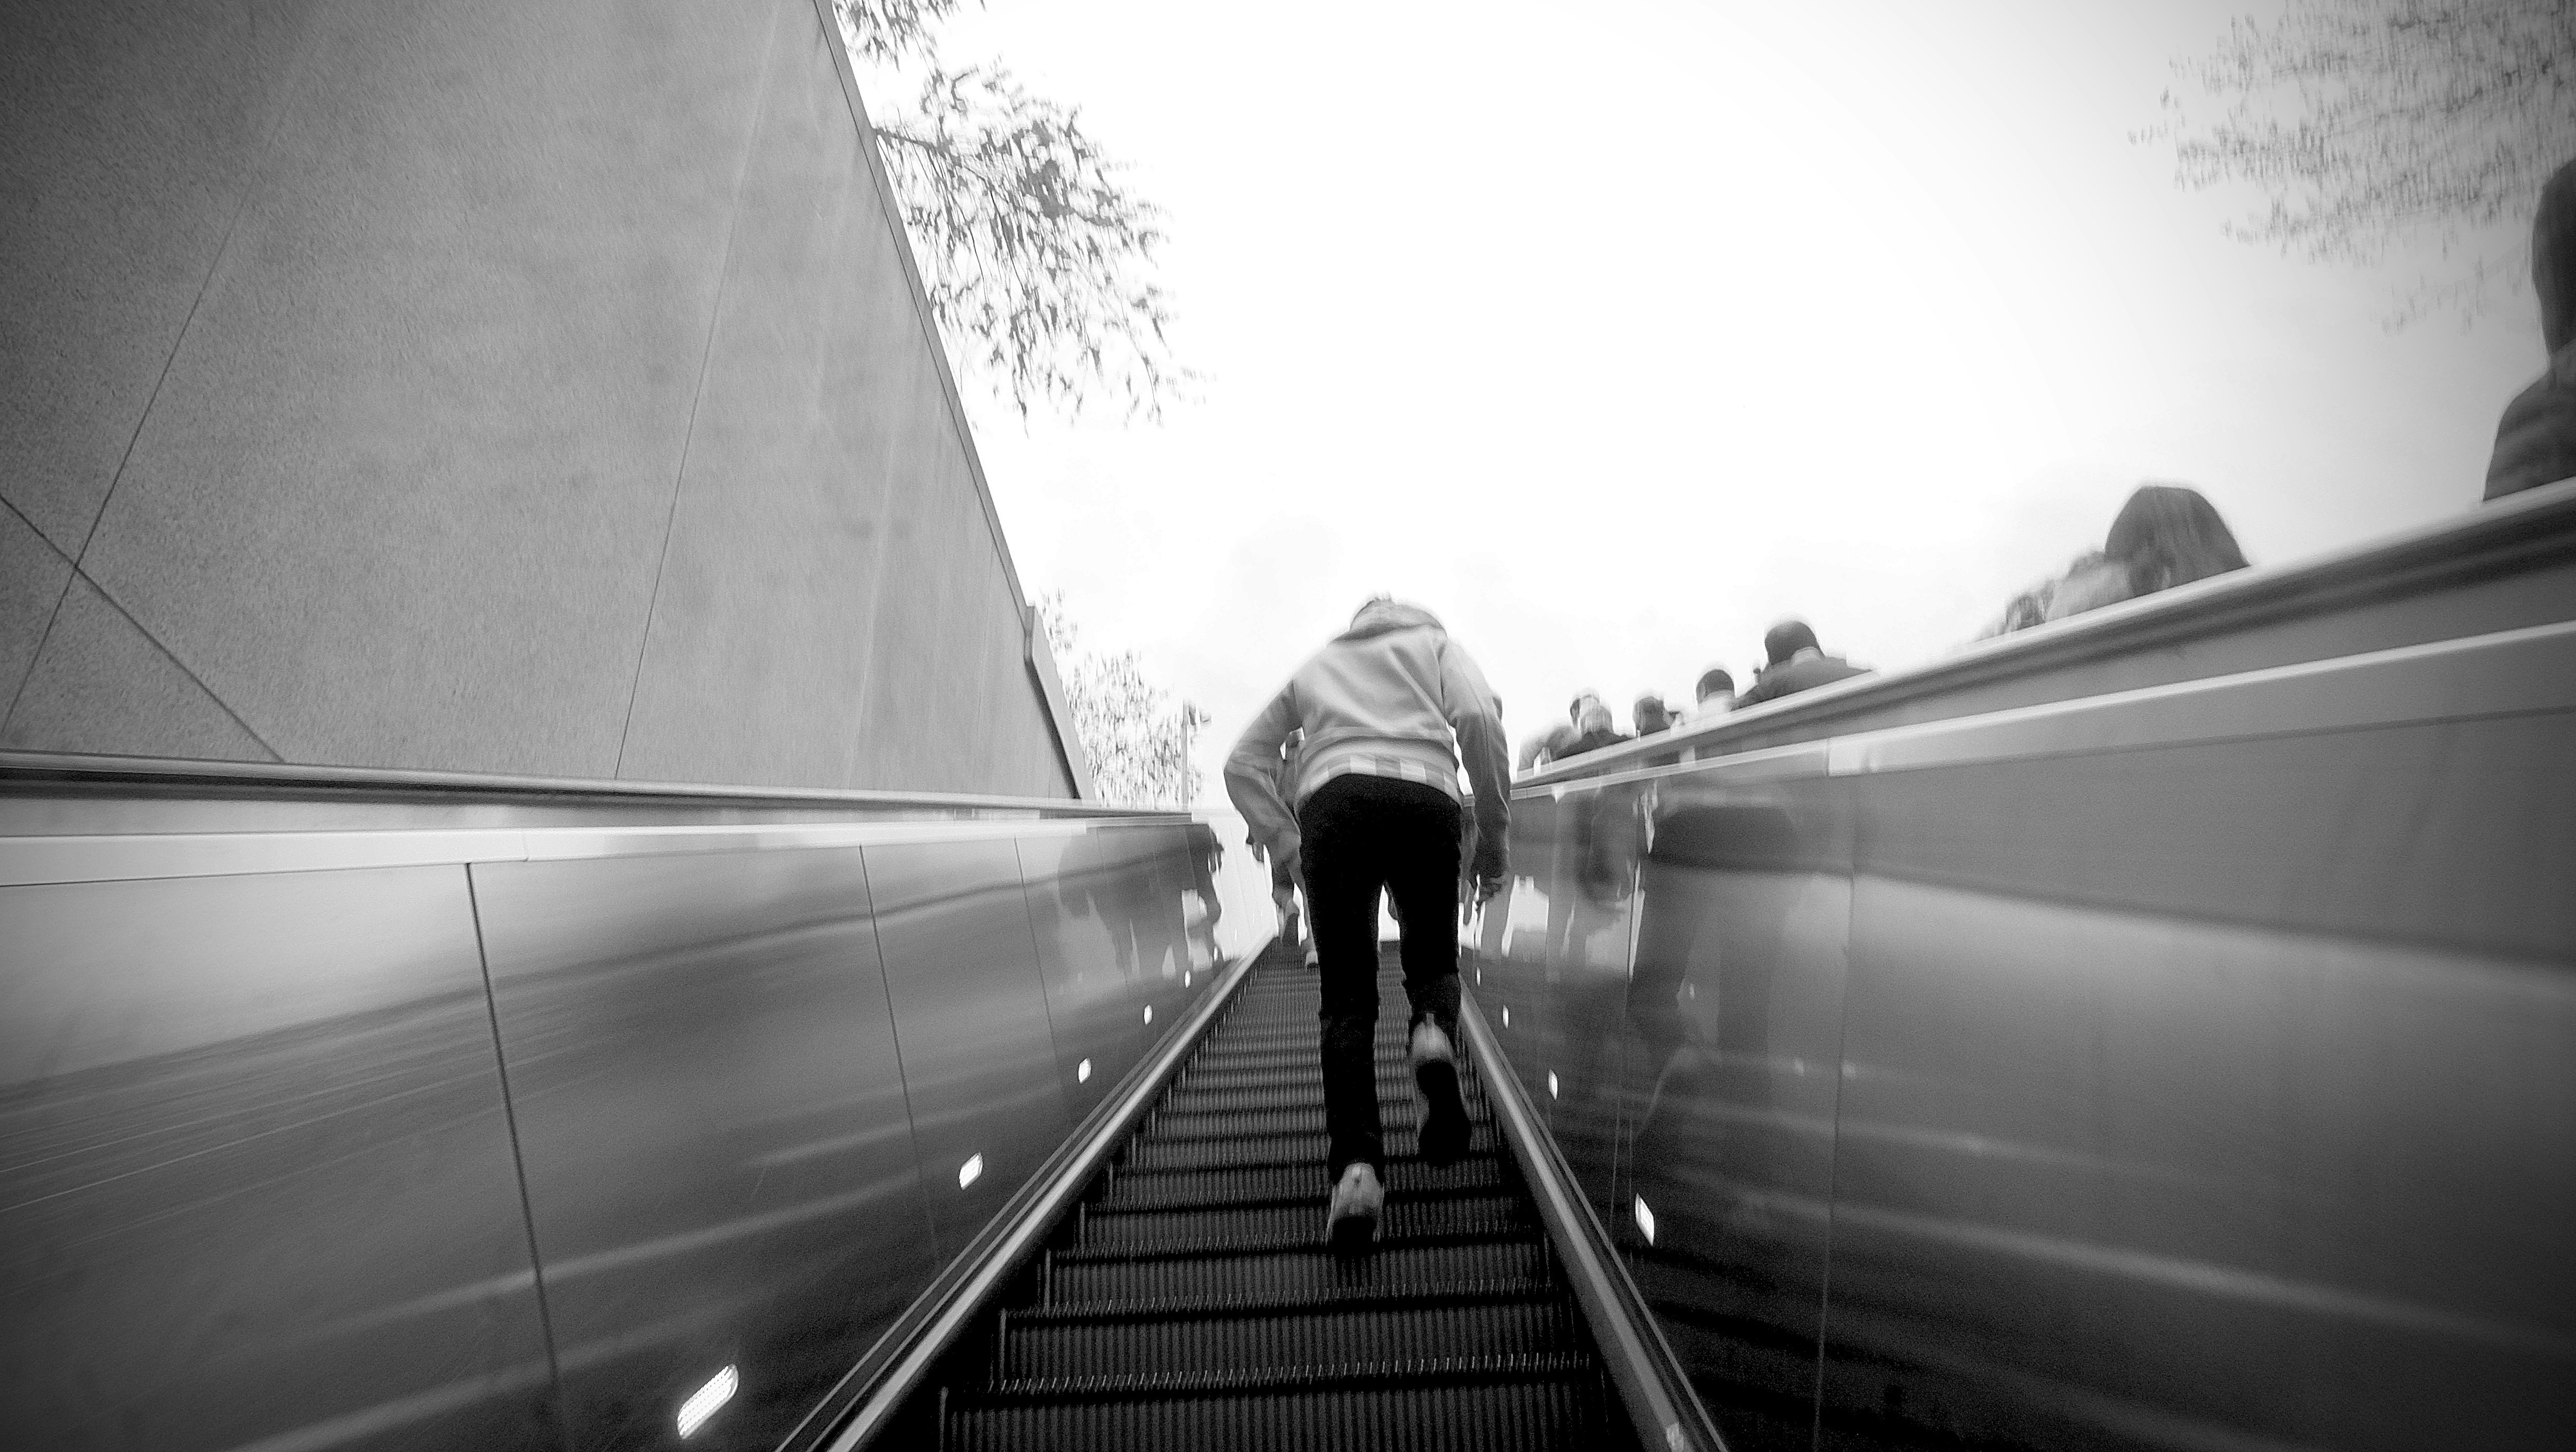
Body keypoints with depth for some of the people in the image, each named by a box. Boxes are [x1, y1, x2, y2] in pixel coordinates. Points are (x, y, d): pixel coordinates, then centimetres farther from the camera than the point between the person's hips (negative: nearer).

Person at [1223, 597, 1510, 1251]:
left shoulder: (1317, 664, 35)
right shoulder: (1436, 641, 27)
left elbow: (1242, 762, 27)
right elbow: (1479, 719, 4)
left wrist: (1288, 846, 21)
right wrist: (1492, 832, 7)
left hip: (1332, 801, 1)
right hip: (1425, 798, -1)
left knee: (1347, 998, 4)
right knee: (1433, 960, 18)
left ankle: (1356, 1166, -15)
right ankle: (1434, 1035, -17)